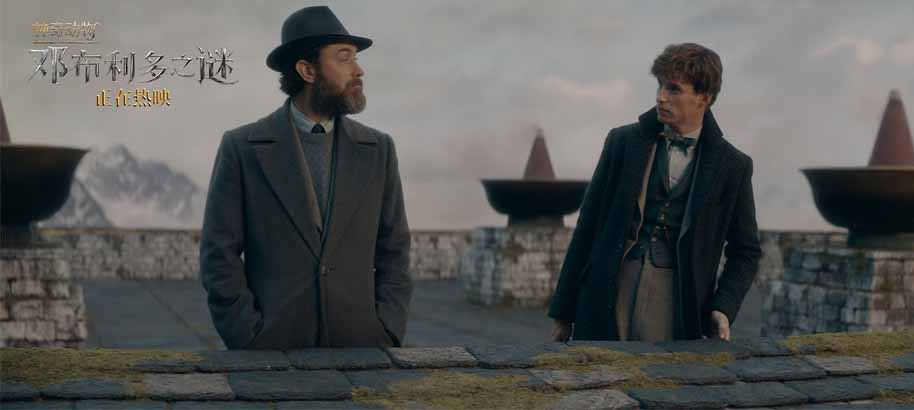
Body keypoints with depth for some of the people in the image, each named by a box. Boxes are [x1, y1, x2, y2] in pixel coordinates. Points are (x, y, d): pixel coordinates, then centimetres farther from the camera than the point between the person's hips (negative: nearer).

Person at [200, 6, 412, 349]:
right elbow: (219, 256, -3)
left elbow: (393, 252, 6)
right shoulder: (242, 148, -2)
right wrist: (252, 341, -10)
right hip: (273, 349, -2)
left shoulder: (377, 150, 5)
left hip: (359, 348, 2)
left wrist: (386, 337, -4)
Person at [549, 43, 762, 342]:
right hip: (606, 302, 1)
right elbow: (588, 225, 6)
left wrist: (723, 308, -6)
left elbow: (745, 251, 11)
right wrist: (564, 311, 5)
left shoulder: (732, 166, 4)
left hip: (676, 308, -1)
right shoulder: (623, 141, 5)